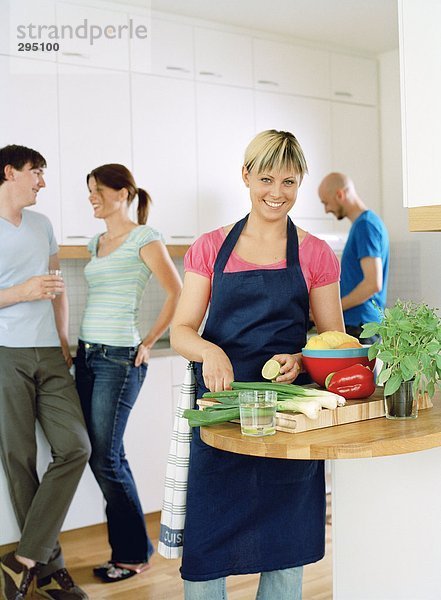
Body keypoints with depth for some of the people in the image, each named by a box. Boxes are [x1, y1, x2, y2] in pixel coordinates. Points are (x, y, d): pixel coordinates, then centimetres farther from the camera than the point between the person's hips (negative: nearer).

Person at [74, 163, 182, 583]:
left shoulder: (143, 239, -7)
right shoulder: (97, 243, 16)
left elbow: (177, 295, -9)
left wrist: (148, 342, -8)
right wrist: (83, 346, 13)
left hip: (119, 359, -8)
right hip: (88, 355, 8)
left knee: (105, 460, -5)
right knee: (104, 457, 10)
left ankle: (134, 555, 11)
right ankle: (126, 548, 22)